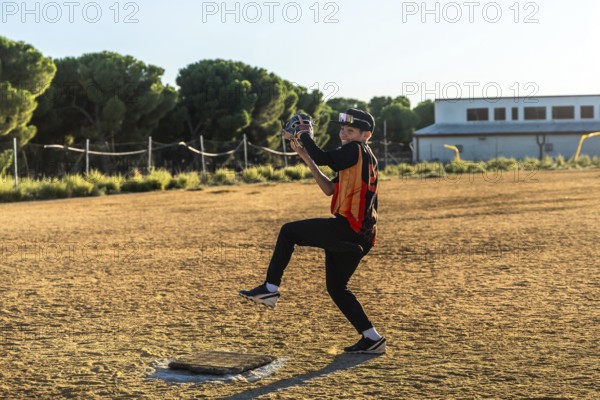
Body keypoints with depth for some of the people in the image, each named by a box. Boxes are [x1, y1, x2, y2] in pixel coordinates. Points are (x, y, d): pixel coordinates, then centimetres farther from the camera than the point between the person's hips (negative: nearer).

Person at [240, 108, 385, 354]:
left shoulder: (356, 150, -7)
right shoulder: (364, 158, 22)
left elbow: (322, 158, -21)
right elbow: (330, 190, 22)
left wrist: (306, 135, -4)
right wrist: (307, 158, 16)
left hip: (347, 228, -10)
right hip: (359, 236, 10)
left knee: (289, 231, -2)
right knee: (336, 287, 18)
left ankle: (270, 288, -1)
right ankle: (371, 339, 18)